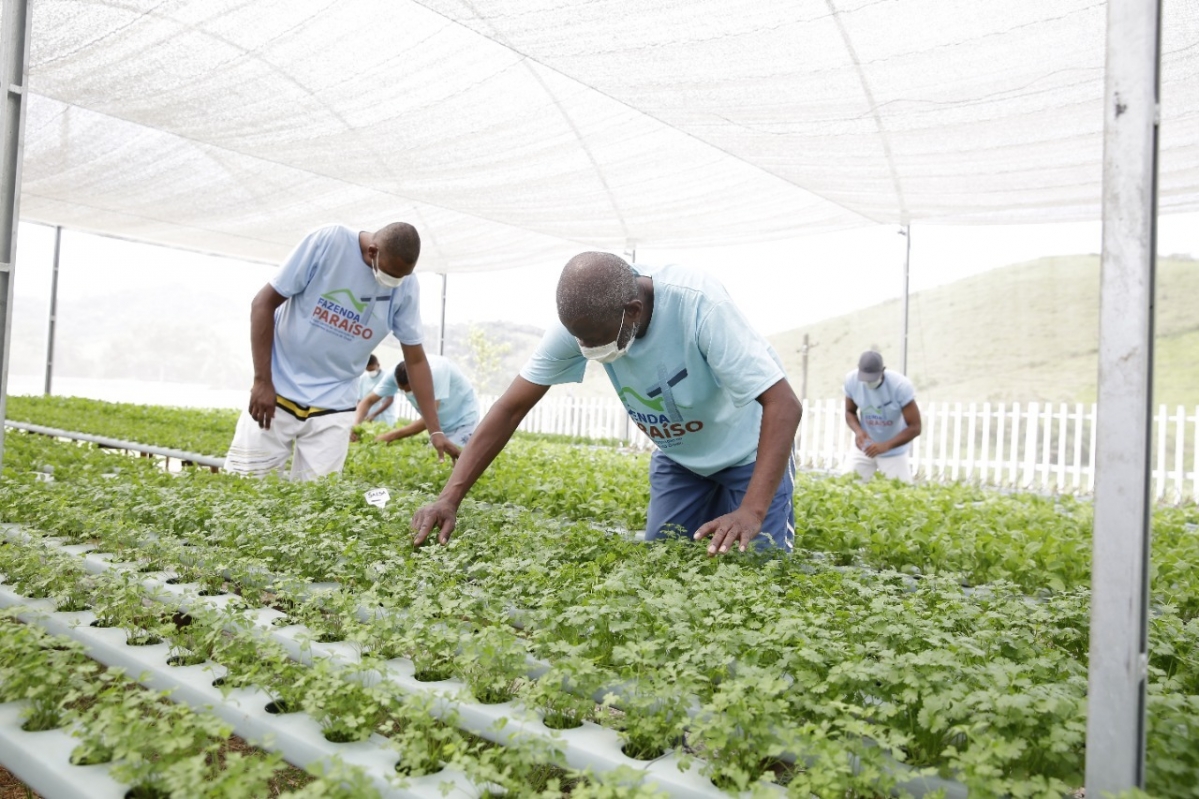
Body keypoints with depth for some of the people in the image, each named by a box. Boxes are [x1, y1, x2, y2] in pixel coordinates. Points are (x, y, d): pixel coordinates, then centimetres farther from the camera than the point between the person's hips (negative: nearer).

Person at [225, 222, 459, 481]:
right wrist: (262, 381, -12)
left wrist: (436, 430, -3)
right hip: (277, 390, -2)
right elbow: (264, 303, -9)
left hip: (333, 405, 2)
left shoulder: (406, 288, -6)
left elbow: (416, 360, 2)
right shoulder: (327, 241, -15)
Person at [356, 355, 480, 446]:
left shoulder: (436, 371, -35)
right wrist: (356, 424, -32)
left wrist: (391, 436, -41)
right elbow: (368, 400, -11)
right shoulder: (395, 374, -18)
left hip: (463, 419, -6)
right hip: (440, 425, 6)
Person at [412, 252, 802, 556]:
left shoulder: (698, 303, -36)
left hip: (749, 453, -4)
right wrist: (449, 499, -28)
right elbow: (511, 407, -20)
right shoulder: (583, 318, -23)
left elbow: (784, 404, -37)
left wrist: (751, 511, -49)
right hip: (678, 457, 4)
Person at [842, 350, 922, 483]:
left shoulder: (901, 386, -24)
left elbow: (915, 427, -20)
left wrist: (885, 446, -31)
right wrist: (858, 431, -20)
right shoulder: (852, 380, -15)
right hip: (864, 448, 2)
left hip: (893, 452, -2)